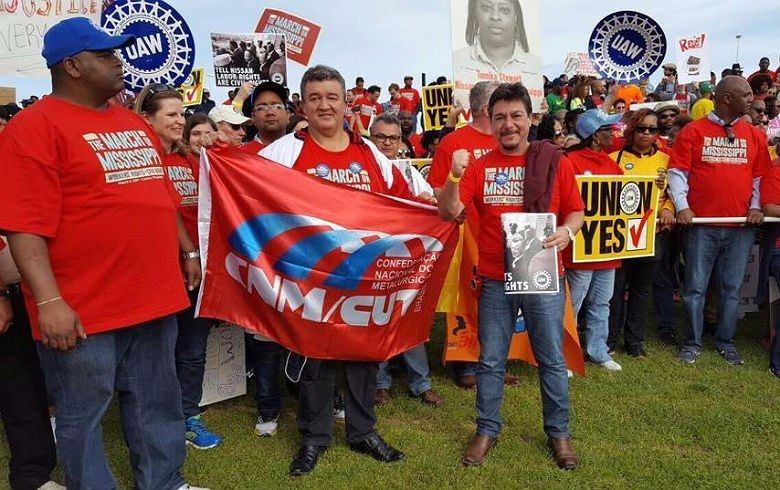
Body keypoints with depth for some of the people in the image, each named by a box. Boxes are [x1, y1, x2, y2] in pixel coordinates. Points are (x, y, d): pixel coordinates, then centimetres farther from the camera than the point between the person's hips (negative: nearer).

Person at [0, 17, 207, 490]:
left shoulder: (135, 123, 15)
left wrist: (187, 251, 21)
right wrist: (49, 301, -21)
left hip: (154, 297, 7)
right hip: (82, 310, -7)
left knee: (158, 404, 18)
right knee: (82, 415, 9)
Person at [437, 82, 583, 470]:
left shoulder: (554, 161, 0)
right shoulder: (479, 166, 2)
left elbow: (576, 212, 6)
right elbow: (449, 213, -6)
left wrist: (566, 231, -15)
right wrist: (455, 176, -22)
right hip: (495, 280, 1)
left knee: (552, 360, 11)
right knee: (490, 361, 11)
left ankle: (558, 431, 29)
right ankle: (487, 430, 28)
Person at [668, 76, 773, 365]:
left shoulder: (754, 135, 11)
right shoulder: (693, 132, 0)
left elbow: (760, 176, 15)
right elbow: (677, 172, -2)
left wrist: (756, 207, 1)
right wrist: (682, 206, -12)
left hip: (741, 225, 3)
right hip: (701, 223, -3)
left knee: (732, 287, 9)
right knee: (696, 287, 3)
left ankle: (725, 342, 22)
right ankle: (693, 343, 15)